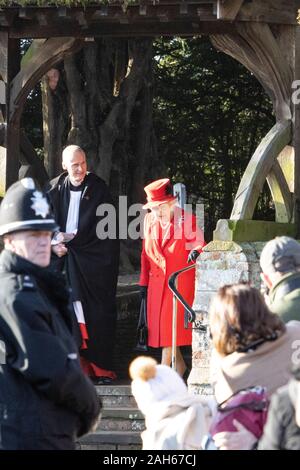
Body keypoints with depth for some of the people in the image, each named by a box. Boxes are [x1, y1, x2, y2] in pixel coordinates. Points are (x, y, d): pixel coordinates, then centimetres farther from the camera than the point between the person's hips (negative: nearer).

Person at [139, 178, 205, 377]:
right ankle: (179, 365, 19)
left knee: (170, 324, -10)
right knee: (159, 324, 5)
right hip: (157, 281, 6)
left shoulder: (187, 219, -6)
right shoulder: (150, 220, 9)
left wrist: (196, 252, -32)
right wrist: (144, 282, 13)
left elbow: (199, 244, -8)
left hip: (180, 280, -6)